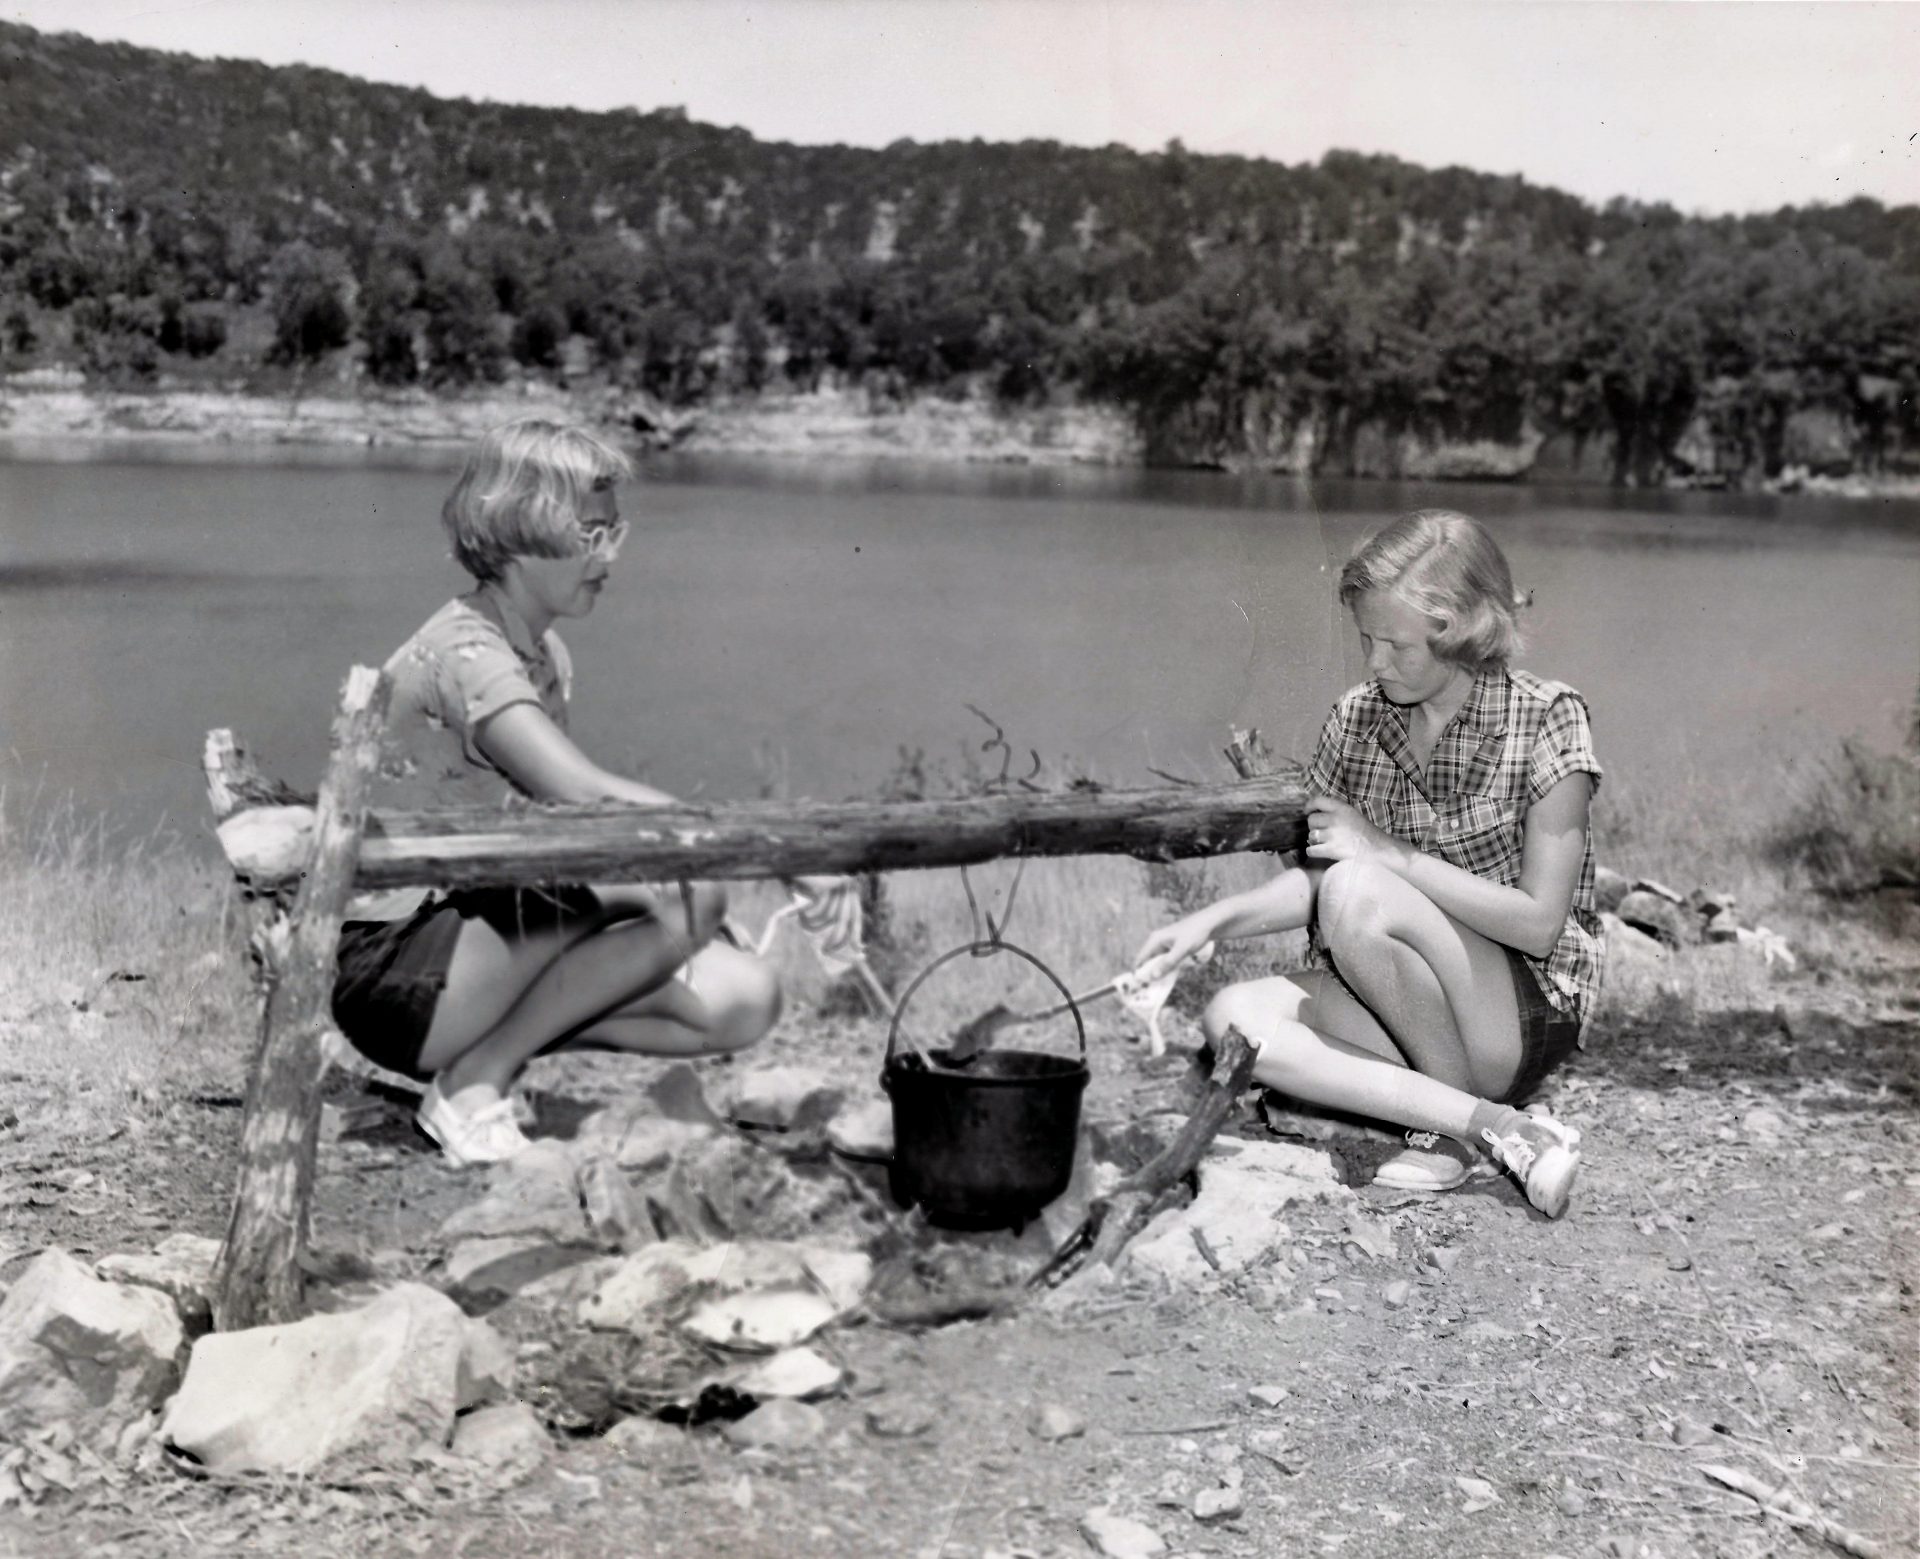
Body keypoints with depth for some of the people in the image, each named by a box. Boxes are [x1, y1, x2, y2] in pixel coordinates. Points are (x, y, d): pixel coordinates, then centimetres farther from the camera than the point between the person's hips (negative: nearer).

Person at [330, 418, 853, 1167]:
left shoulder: (547, 656, 10)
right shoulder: (461, 653, -19)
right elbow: (587, 797, -33)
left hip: (487, 936, 9)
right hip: (396, 970, -9)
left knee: (743, 999, -6)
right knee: (688, 892, -25)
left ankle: (491, 1048, 3)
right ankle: (475, 1081, -12)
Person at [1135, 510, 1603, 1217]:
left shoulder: (1546, 721, -12)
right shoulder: (1357, 718, 3)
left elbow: (1539, 924, -17)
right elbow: (1315, 878, 10)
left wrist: (1392, 853, -20)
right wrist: (1212, 920, -7)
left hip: (1527, 1016, -6)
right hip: (1398, 1015, 6)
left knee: (1357, 891, -31)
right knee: (1232, 1016, -21)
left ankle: (1455, 1124, -14)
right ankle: (1486, 1123, -25)